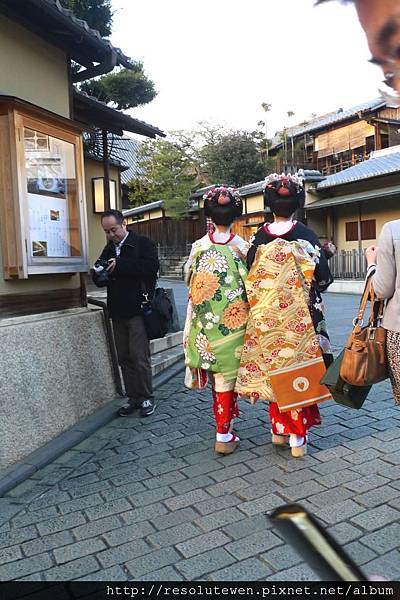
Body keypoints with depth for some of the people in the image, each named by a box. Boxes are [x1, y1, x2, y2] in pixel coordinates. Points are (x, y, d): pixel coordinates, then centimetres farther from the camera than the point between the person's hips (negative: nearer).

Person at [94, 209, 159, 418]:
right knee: (124, 358, 10)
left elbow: (152, 266, -18)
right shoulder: (108, 249, 18)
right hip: (118, 312, 7)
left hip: (138, 310, -7)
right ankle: (133, 398, 21)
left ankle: (147, 398, 11)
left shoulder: (143, 243, -2)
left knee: (140, 357, -5)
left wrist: (120, 265, -18)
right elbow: (100, 279, 19)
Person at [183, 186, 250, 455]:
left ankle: (224, 425, 34)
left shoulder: (200, 246, -3)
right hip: (232, 322, -2)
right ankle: (224, 435, 11)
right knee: (227, 375, 5)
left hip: (205, 322, 2)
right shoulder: (243, 246, -7)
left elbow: (189, 278, 7)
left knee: (216, 375, 17)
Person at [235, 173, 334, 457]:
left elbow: (249, 279, -1)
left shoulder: (259, 238, -2)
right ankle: (297, 436, 13)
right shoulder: (306, 236, -8)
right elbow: (323, 278, -8)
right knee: (299, 367, 6)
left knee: (275, 369, 14)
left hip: (266, 318, 3)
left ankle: (279, 429, 25)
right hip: (300, 317, -2)